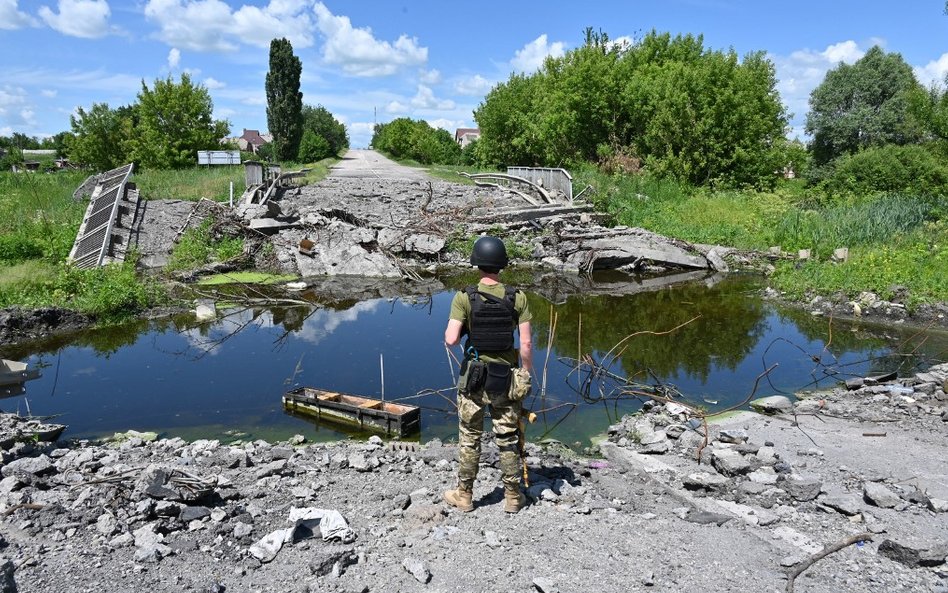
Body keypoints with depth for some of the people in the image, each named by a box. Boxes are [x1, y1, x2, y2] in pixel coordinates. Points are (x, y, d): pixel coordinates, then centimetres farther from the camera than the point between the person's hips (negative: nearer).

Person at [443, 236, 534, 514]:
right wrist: (526, 375, 4)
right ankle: (513, 496, 24)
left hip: (473, 376, -1)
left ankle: (464, 495, 24)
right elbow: (526, 343, -8)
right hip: (506, 378, 1)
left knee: (469, 438, 13)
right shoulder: (518, 298, -8)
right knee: (508, 439, 13)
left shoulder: (464, 298, -12)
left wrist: (463, 329, 4)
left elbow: (451, 339, -19)